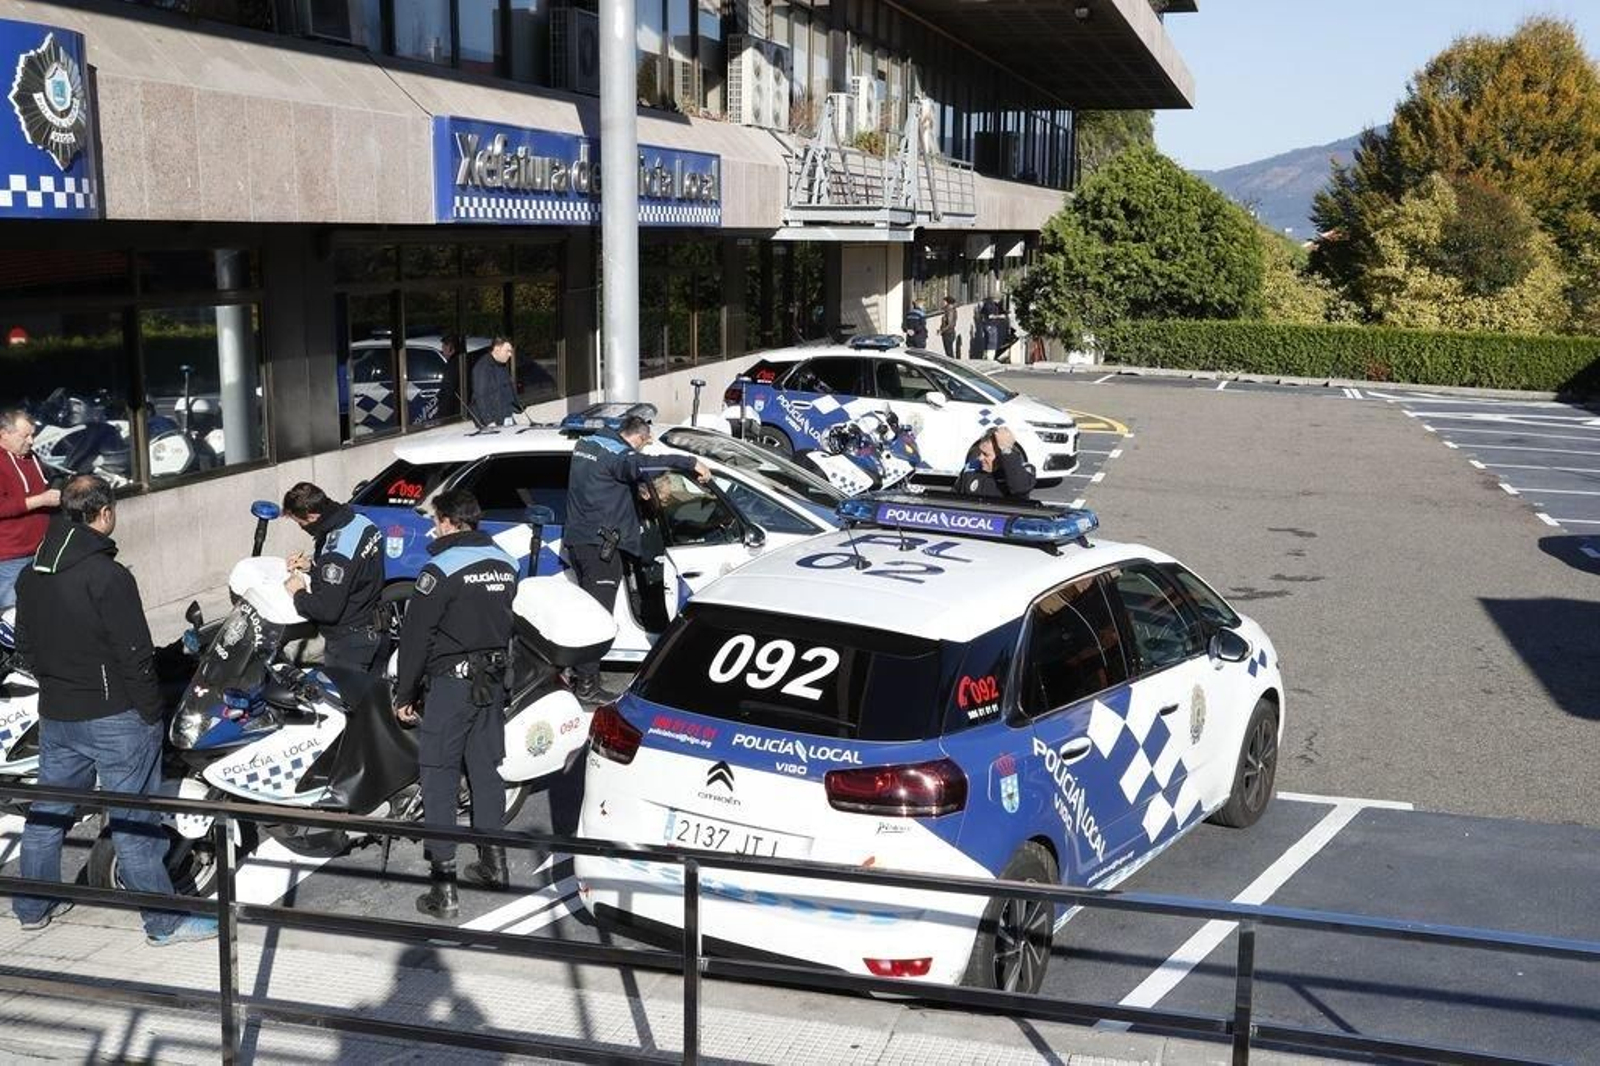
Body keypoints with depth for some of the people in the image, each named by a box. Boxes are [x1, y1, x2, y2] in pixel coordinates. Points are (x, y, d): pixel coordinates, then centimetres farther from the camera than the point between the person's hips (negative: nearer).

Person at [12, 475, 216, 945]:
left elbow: (26, 641, 14)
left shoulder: (31, 575, 5)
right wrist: (151, 712, -11)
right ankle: (164, 922, 8)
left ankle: (33, 906, 33)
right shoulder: (108, 576, -20)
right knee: (133, 819, 0)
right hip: (114, 716, -7)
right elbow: (134, 653, -19)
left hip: (55, 713, 8)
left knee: (48, 809, 20)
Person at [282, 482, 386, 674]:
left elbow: (327, 610, -27)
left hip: (349, 642, -9)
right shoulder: (360, 520, -2)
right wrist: (313, 563, 6)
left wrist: (298, 594, -10)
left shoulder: (338, 552, -31)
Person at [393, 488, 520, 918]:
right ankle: (493, 863, 27)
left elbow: (415, 636, -13)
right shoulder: (504, 564, 7)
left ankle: (443, 885, -4)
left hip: (451, 683, -7)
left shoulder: (442, 569, -15)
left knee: (439, 780, -2)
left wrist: (404, 694, -5)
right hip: (493, 682, 7)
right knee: (486, 770, 17)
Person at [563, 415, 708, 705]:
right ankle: (587, 685, -6)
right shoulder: (617, 454, -15)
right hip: (599, 544, -10)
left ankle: (580, 672, 27)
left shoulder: (586, 443, 13)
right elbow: (644, 465, -35)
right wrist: (691, 462, -37)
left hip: (575, 538, 10)